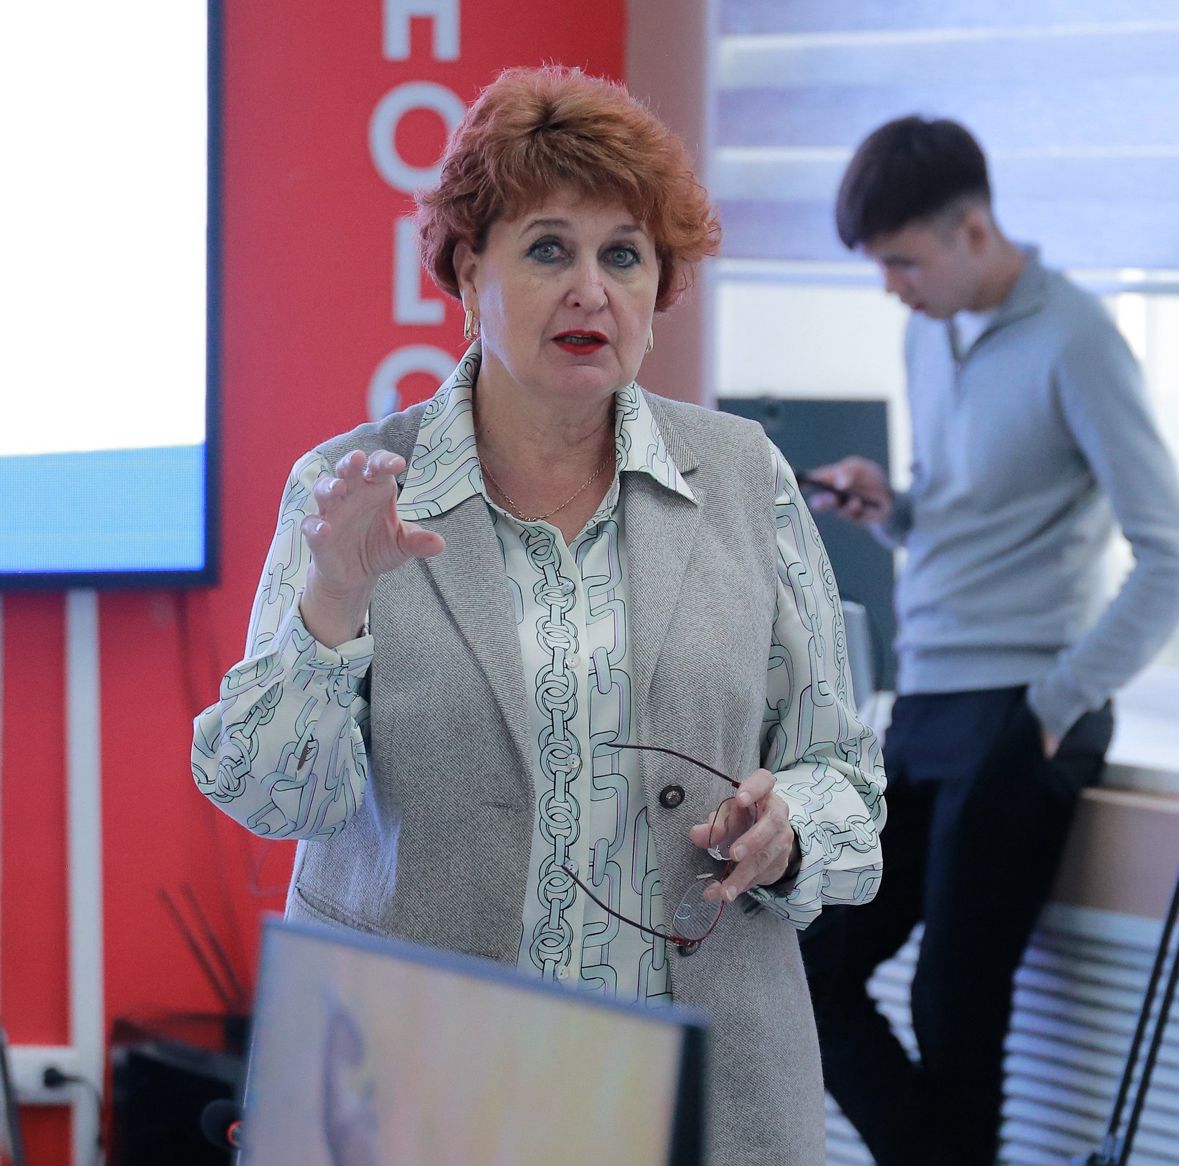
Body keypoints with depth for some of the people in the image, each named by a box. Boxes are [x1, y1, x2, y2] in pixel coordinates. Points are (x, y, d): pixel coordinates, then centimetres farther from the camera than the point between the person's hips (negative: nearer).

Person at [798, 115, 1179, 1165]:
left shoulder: (1072, 341, -12)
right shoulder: (929, 334, 11)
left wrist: (1059, 702, -13)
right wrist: (887, 507, 2)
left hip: (1016, 721, -8)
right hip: (924, 710, 8)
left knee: (955, 1004, -4)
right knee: (816, 971, 5)